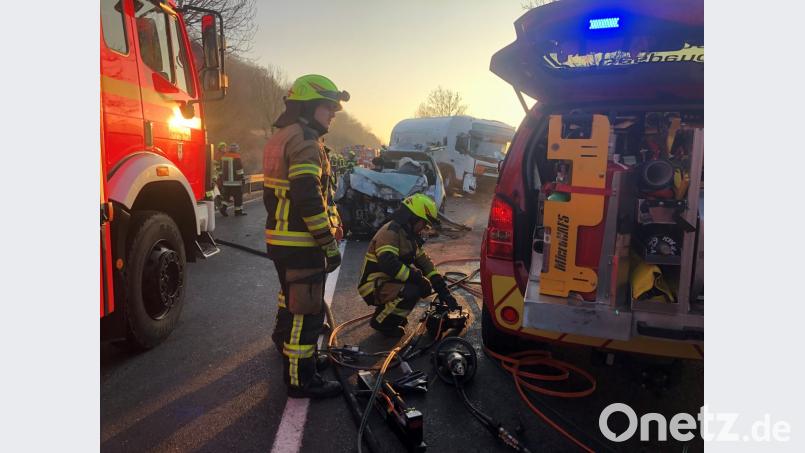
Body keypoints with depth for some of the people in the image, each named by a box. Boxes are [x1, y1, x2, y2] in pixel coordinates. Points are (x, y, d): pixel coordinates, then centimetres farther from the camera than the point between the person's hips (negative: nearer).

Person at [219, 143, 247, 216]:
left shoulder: (223, 156, 11)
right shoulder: (236, 157, -12)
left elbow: (221, 169, 18)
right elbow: (239, 170, -13)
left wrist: (222, 178, 25)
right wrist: (243, 178, -4)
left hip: (226, 181, 7)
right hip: (235, 181, -7)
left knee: (226, 195, 14)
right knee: (238, 196, 2)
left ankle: (223, 207, 0)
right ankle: (238, 210, 6)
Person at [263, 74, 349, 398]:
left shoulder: (281, 137, 17)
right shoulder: (305, 140, -17)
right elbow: (309, 198, -25)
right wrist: (329, 244, -21)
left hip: (280, 238, 11)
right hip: (301, 244, -10)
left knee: (291, 302, 24)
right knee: (306, 311, -1)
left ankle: (291, 354, 43)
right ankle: (301, 379, 9)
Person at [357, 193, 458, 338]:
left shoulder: (408, 234, 10)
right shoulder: (391, 231, -20)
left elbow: (424, 262, 8)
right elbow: (388, 264, -33)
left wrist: (443, 290, 1)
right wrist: (418, 277, -26)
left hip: (389, 282, 9)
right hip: (373, 288, -9)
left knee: (423, 286, 5)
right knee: (411, 291, -29)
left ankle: (386, 310, 11)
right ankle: (381, 321, -7)